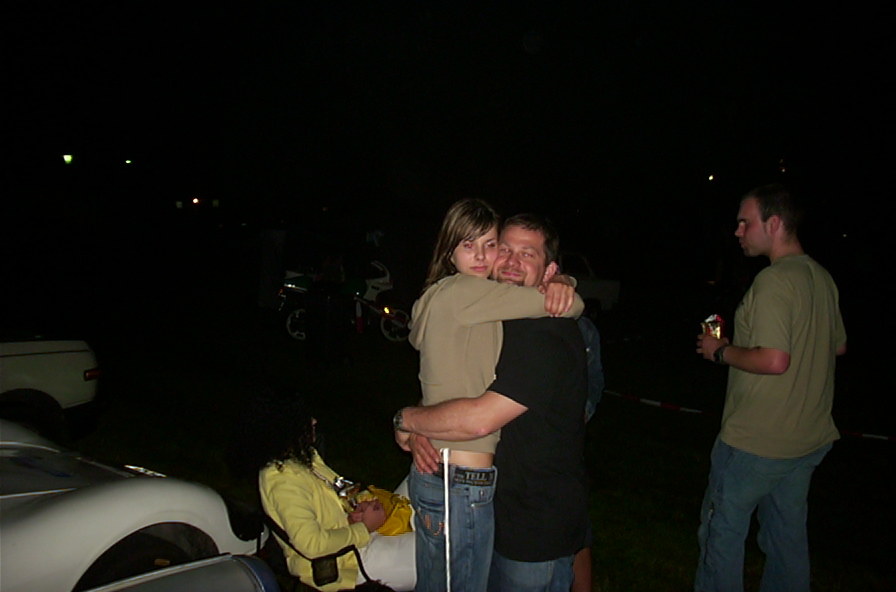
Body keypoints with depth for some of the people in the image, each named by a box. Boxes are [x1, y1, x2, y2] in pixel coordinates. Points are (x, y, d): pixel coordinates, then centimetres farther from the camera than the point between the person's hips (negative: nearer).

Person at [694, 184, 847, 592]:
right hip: (810, 437, 9)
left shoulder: (774, 280, -21)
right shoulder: (822, 277, 7)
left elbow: (774, 360, -28)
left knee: (722, 529, 9)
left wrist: (722, 351, -14)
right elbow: (839, 346, 19)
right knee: (788, 533, 20)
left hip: (756, 441, -9)